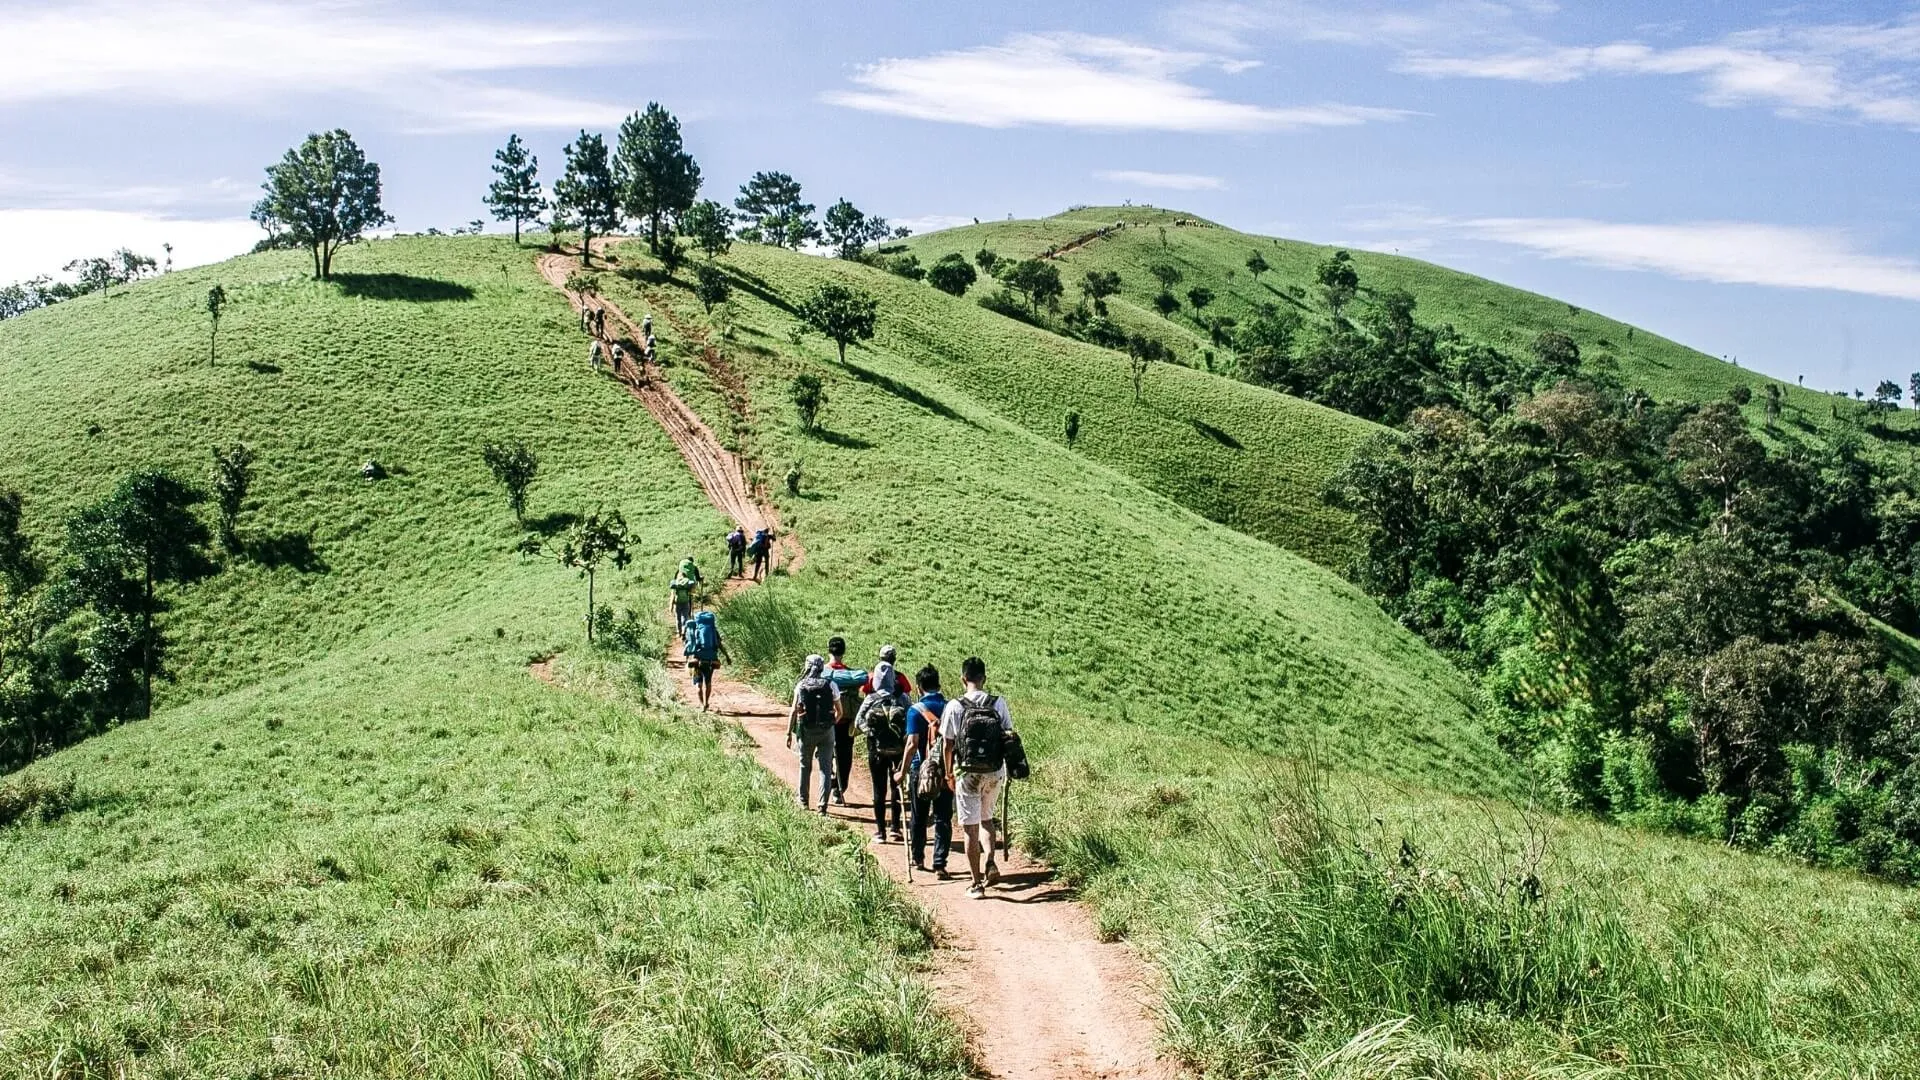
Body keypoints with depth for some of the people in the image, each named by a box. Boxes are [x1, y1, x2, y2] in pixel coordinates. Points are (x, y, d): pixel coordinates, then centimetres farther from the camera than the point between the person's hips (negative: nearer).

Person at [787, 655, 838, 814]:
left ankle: (804, 801, 27)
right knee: (825, 768, 3)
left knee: (805, 766, 18)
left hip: (806, 731, 0)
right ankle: (823, 805, -3)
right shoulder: (831, 685, -3)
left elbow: (794, 712, -5)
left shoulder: (800, 686, -3)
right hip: (826, 731, 0)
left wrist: (789, 733, 1)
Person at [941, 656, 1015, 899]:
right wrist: (1007, 770, 15)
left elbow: (947, 745, -3)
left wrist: (949, 773, 11)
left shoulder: (954, 706, -7)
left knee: (970, 828, 6)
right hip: (995, 772, 3)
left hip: (967, 774, -2)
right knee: (987, 819, 23)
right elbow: (1009, 737, 1)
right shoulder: (998, 704, -2)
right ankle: (990, 862, 0)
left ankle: (977, 883, 8)